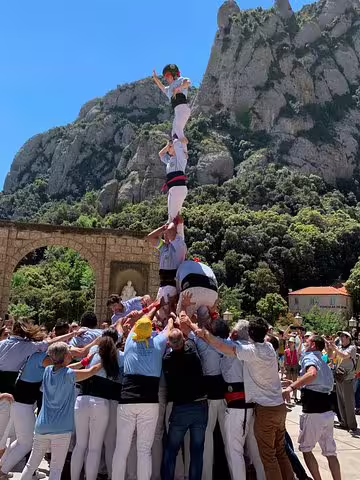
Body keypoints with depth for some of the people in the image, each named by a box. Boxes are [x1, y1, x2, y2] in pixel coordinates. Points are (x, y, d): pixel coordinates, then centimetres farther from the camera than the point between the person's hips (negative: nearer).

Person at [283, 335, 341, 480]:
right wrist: (297, 385, 28)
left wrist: (291, 387, -34)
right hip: (328, 411, 8)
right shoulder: (323, 362, 18)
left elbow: (312, 373, -32)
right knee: (330, 452, 14)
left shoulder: (309, 357, -9)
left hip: (313, 412, -8)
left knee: (305, 449, 10)